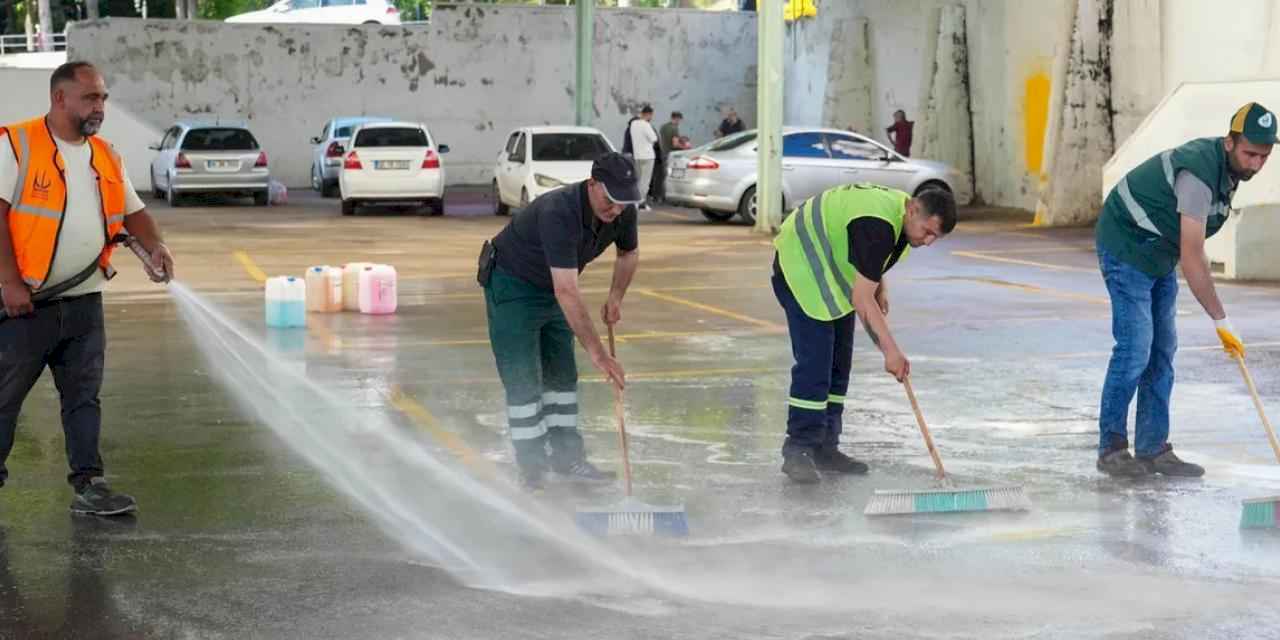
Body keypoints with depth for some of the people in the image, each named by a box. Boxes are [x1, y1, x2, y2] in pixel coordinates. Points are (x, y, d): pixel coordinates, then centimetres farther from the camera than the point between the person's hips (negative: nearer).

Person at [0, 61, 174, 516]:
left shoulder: (106, 158, 12)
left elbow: (133, 211, 19)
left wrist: (155, 247, -2)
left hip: (84, 303, 5)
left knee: (84, 397, 5)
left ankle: (89, 485, 8)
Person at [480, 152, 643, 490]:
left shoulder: (623, 211, -16)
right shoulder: (559, 212, -39)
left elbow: (629, 253, 10)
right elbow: (567, 291, -44)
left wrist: (616, 296, -4)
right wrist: (597, 352, -45)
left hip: (553, 288, 7)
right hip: (512, 284, -7)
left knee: (562, 374, 10)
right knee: (524, 381, -7)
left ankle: (566, 456, 18)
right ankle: (532, 467, 1)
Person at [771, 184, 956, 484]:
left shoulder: (899, 212, -2)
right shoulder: (877, 226, -32)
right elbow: (862, 298, -34)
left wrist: (880, 287, 4)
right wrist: (891, 349, -35)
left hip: (832, 272, 10)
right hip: (801, 266, -10)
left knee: (838, 362, 9)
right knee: (814, 363, -17)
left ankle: (824, 447, 15)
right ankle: (798, 451, -15)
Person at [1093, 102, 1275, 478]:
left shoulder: (1225, 166, 1)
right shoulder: (1199, 173, -29)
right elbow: (1192, 257, -31)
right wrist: (1221, 321, -28)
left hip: (1158, 254, 10)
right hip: (1126, 247, -10)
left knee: (1162, 350, 7)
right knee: (1135, 349, -12)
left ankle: (1153, 448, 10)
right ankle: (1111, 448, -4)